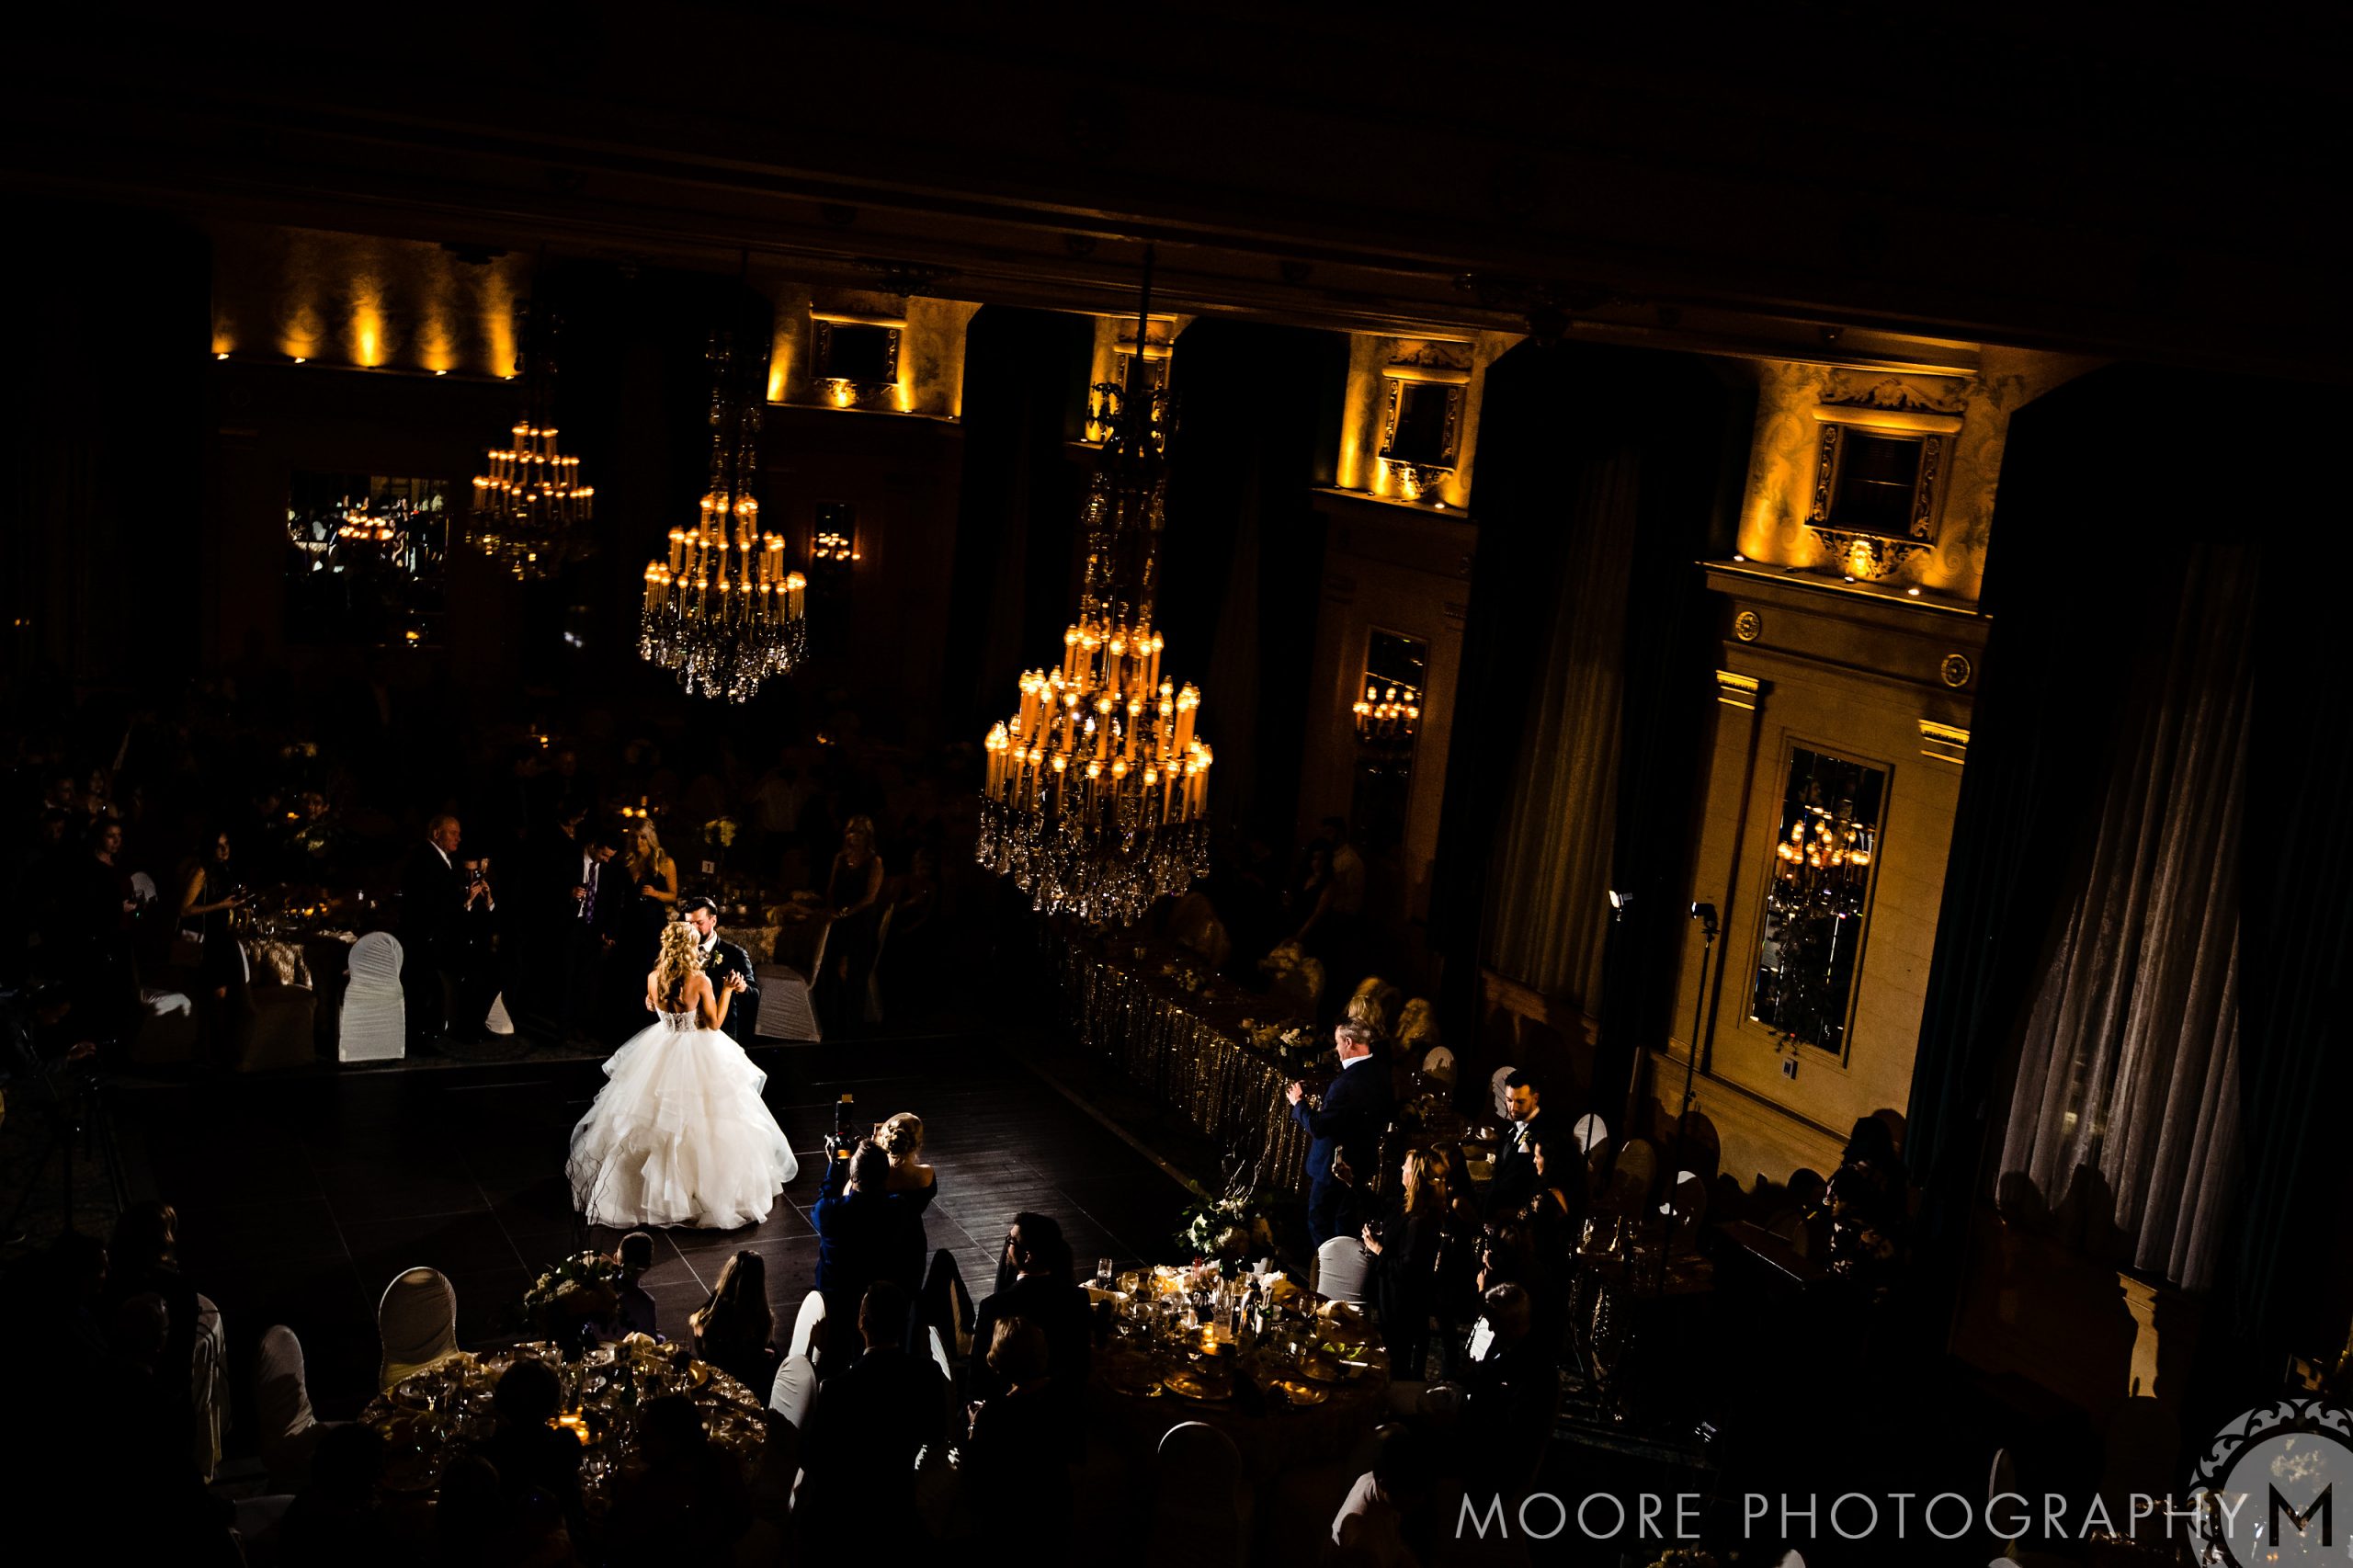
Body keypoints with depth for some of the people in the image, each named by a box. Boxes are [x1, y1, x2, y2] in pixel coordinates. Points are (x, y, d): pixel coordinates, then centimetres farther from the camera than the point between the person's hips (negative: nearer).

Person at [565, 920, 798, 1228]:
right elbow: (715, 1023, -12)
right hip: (698, 1057, -4)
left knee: (655, 1120, 20)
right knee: (701, 1123, 11)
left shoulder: (653, 978, -9)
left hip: (660, 1051, 4)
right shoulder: (701, 981, -21)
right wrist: (727, 990, -6)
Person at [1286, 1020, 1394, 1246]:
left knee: (1319, 1222, 4)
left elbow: (1318, 1127, -29)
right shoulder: (1382, 1072, -4)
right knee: (1345, 1221, 23)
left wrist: (1299, 1102, -13)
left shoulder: (1347, 1083, -31)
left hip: (1336, 1165, -9)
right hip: (1364, 1160, 9)